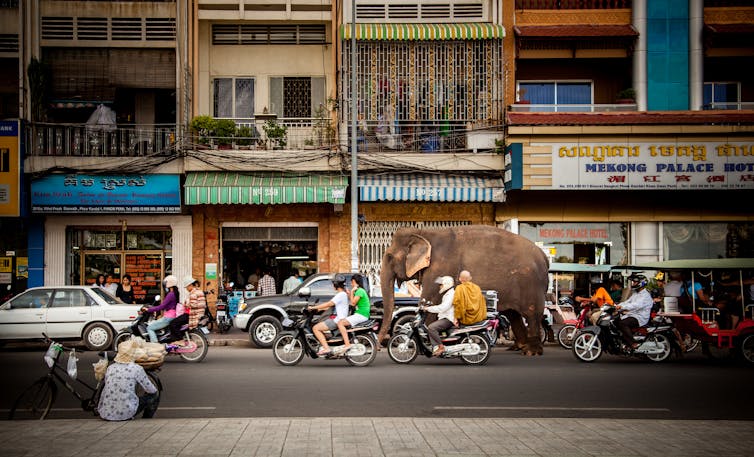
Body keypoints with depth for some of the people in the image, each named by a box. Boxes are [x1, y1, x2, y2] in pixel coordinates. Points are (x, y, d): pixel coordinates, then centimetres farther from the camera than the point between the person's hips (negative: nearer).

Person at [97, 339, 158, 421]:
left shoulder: (110, 368, 5)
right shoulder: (136, 369, -9)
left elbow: (104, 391, 16)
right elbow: (151, 390, 0)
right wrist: (154, 390, 24)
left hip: (106, 414, 6)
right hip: (125, 414, -5)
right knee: (154, 397, 14)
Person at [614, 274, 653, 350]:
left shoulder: (645, 295, -13)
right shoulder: (635, 294, 20)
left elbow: (636, 305, -29)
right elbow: (627, 302, 13)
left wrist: (622, 307, -37)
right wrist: (616, 306, -5)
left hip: (640, 318, -10)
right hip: (632, 315, 10)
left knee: (622, 323, -29)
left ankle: (633, 343, -26)